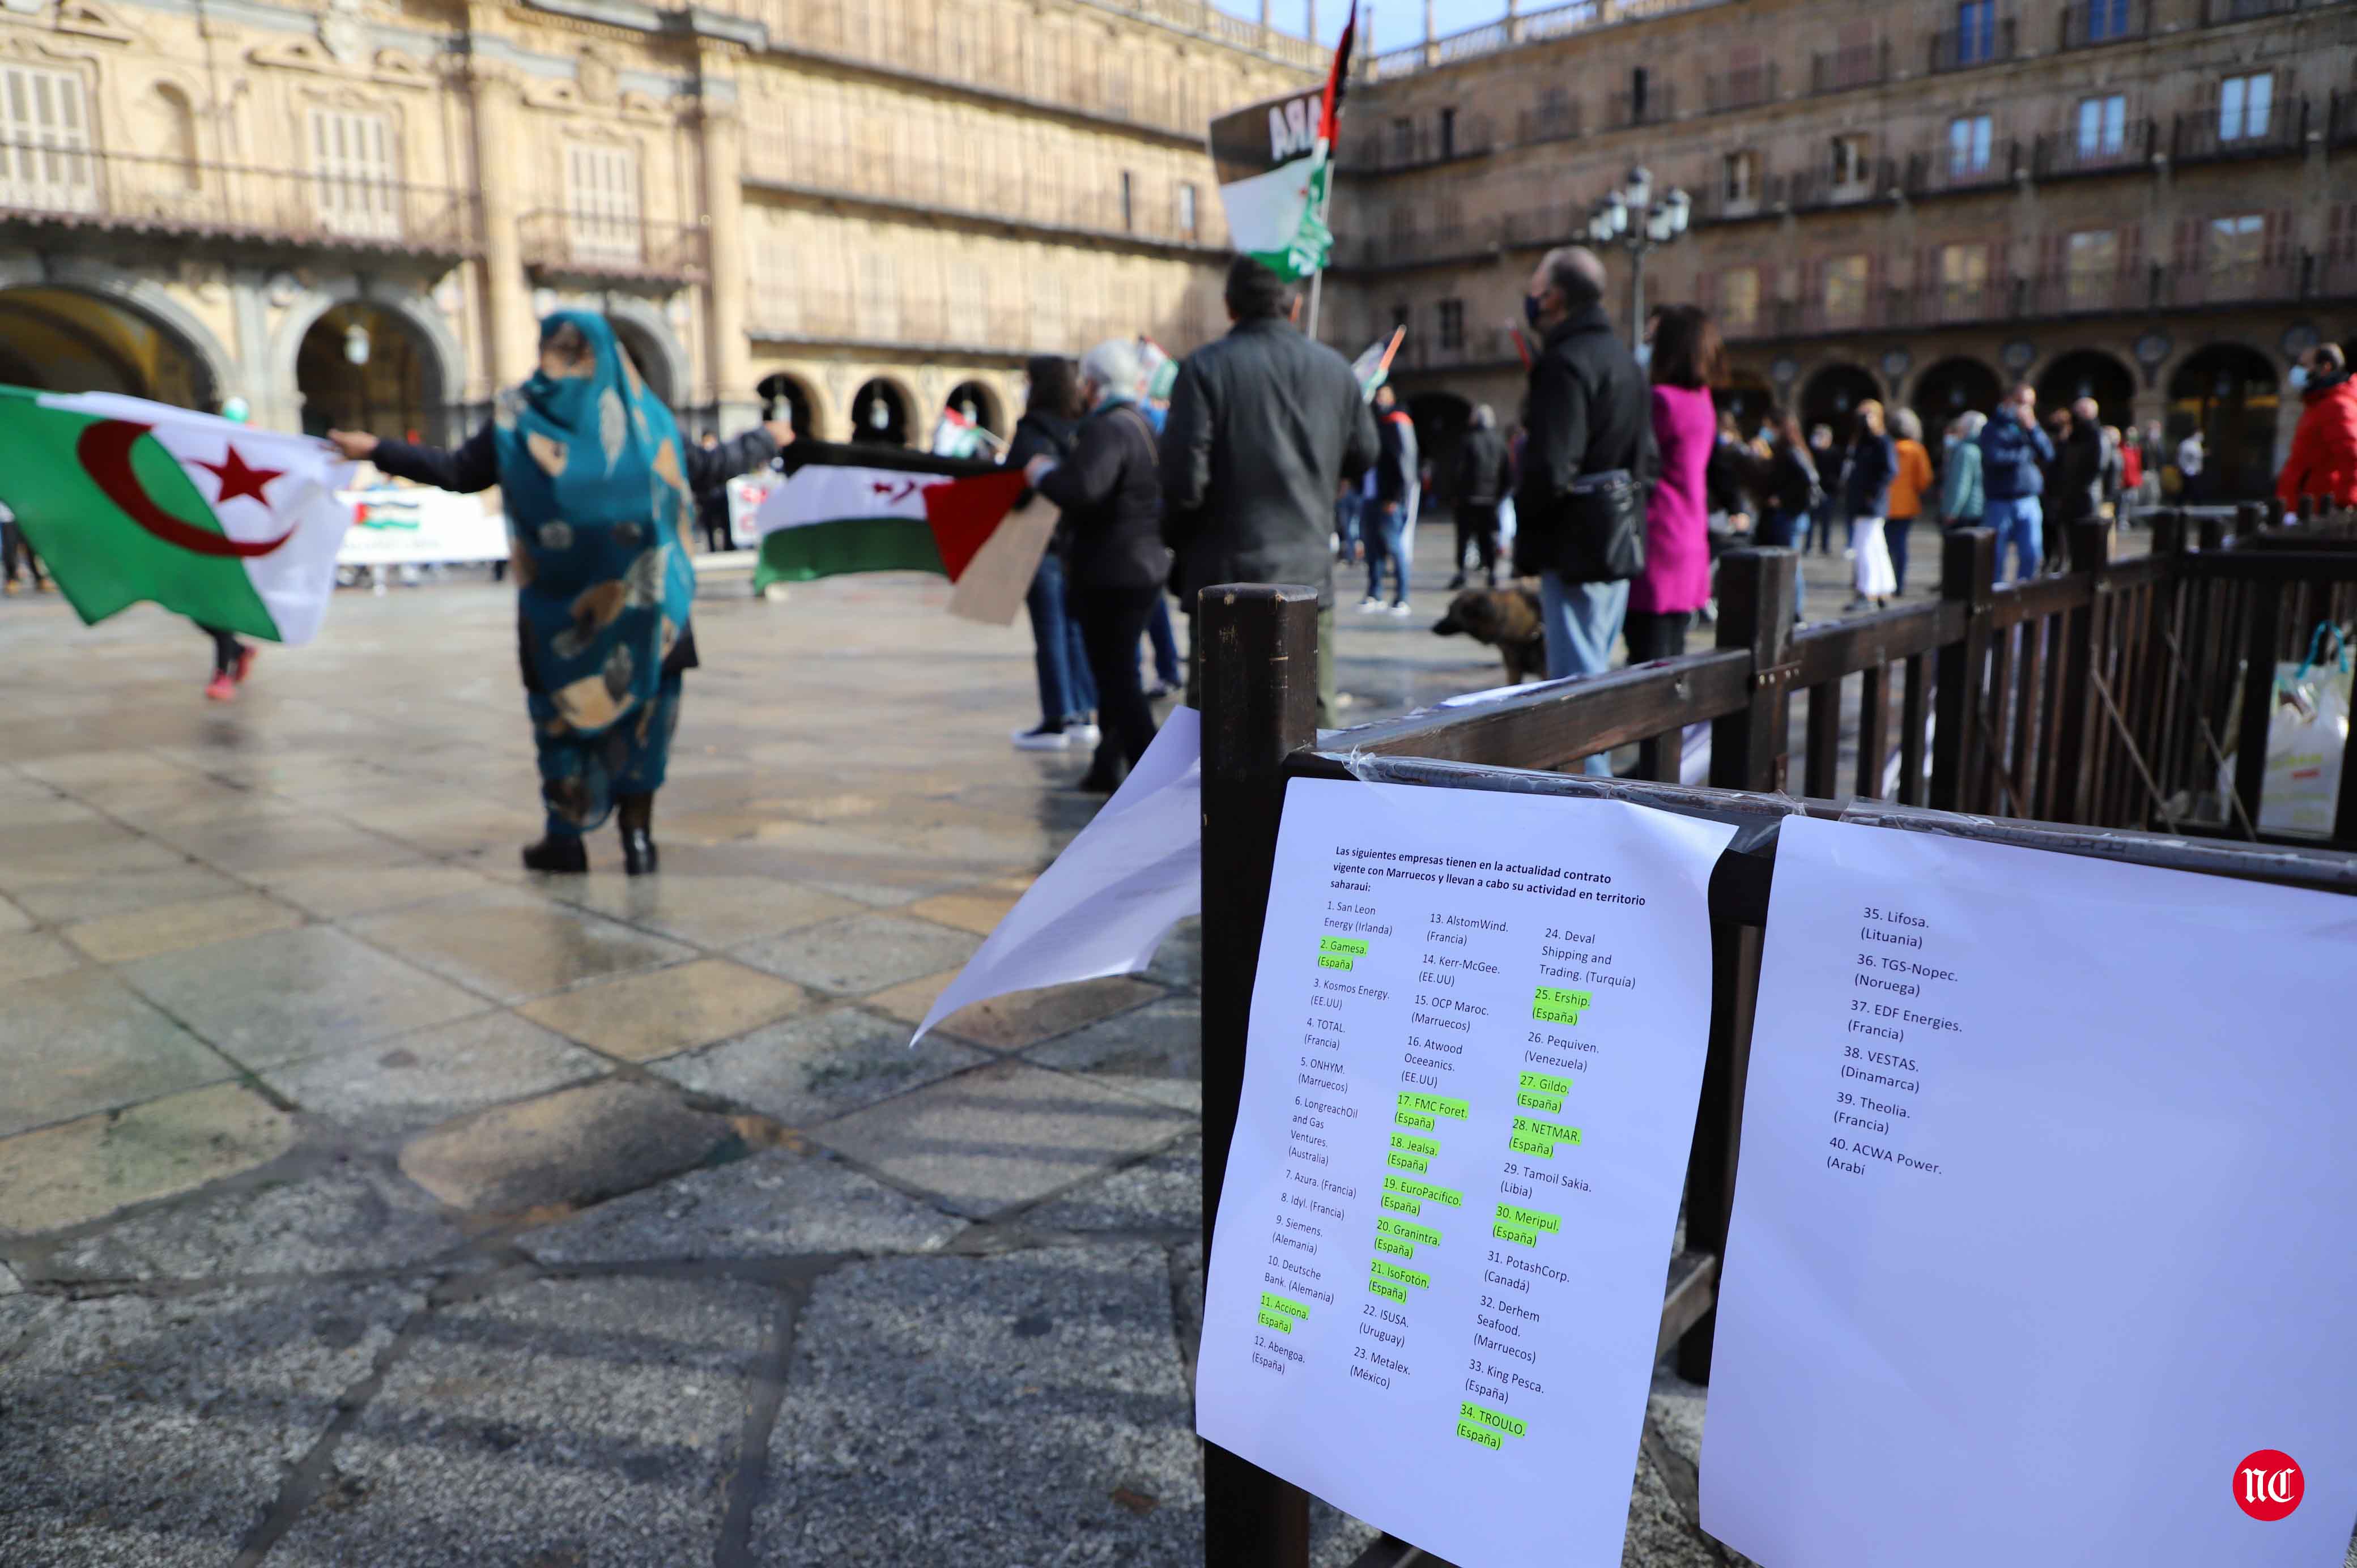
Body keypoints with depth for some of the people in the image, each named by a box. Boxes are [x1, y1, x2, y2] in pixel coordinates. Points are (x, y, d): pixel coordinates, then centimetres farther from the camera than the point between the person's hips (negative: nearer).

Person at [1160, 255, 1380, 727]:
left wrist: (1177, 544, 4)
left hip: (1228, 572, -3)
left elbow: (1184, 479, -14)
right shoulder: (1335, 369, 5)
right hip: (1311, 574, 4)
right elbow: (1363, 458, 17)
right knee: (1317, 720, 11)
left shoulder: (1205, 367, -8)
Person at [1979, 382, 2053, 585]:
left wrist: (2032, 429, -9)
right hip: (1999, 502, -4)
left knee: (2031, 555, -3)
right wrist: (2023, 455, -6)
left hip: (2028, 502, 4)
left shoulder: (2030, 428, 12)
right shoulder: (1993, 428, -2)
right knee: (1996, 557, 1)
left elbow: (2048, 454, 1)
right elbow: (1993, 457, -19)